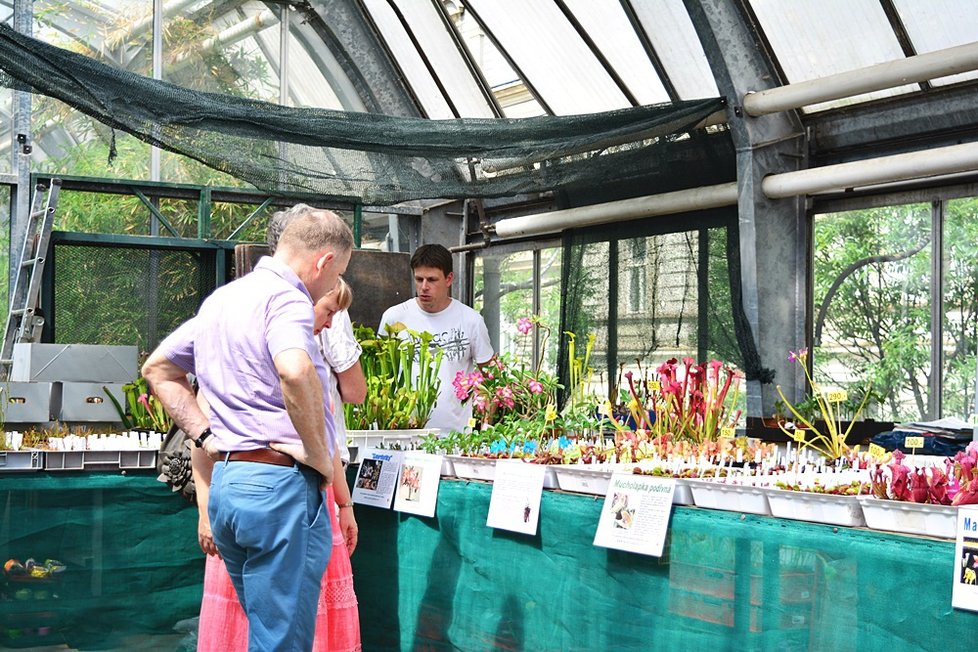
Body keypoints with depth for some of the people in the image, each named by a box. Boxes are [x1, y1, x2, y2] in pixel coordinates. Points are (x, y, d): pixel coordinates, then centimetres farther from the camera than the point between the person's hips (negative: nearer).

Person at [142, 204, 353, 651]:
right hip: (280, 484, -9)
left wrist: (207, 437, 15)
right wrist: (320, 455, -18)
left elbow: (158, 369, 27)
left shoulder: (219, 299, 18)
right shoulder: (286, 297, -11)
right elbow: (295, 371, -32)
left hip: (225, 481, 9)